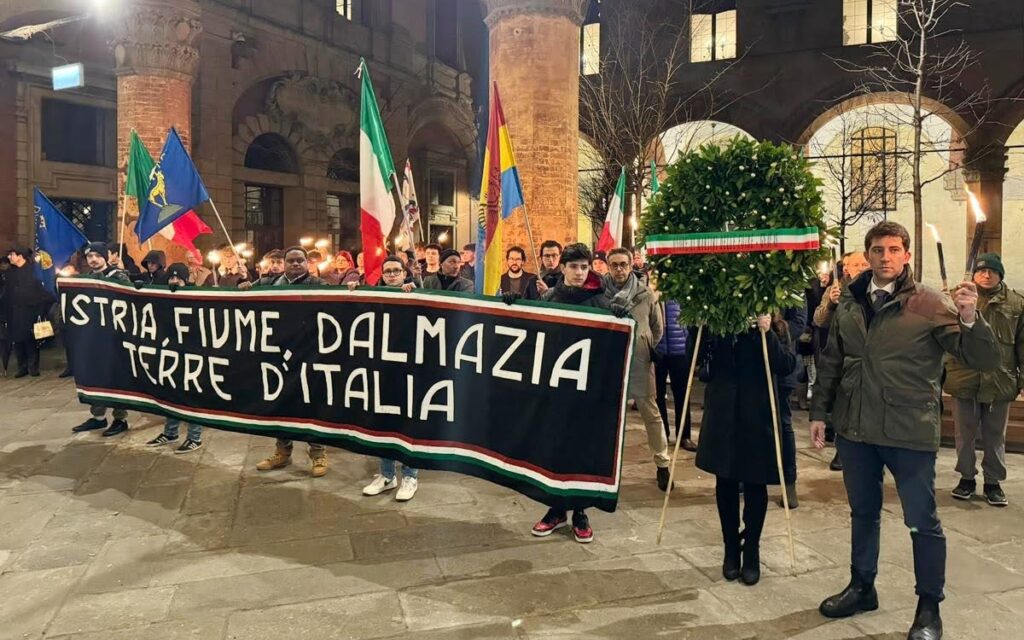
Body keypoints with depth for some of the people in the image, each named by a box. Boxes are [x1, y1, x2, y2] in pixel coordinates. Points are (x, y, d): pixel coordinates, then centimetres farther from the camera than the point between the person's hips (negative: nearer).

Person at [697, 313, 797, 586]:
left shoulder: (774, 326, -3)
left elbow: (787, 365, -12)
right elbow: (698, 357, 4)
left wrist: (767, 333, -24)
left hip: (757, 415, -2)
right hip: (721, 413, 2)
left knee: (755, 485, 7)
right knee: (725, 483, 10)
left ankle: (751, 552, 23)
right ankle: (731, 549, 26)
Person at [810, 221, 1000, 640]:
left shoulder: (930, 304, -8)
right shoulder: (849, 302, 4)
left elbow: (983, 361, -12)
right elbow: (831, 362, 11)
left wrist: (970, 318, -29)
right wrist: (819, 411, 9)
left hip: (910, 432, -4)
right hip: (855, 429, 4)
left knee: (922, 522, 7)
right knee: (863, 513, 19)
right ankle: (862, 587, 36)